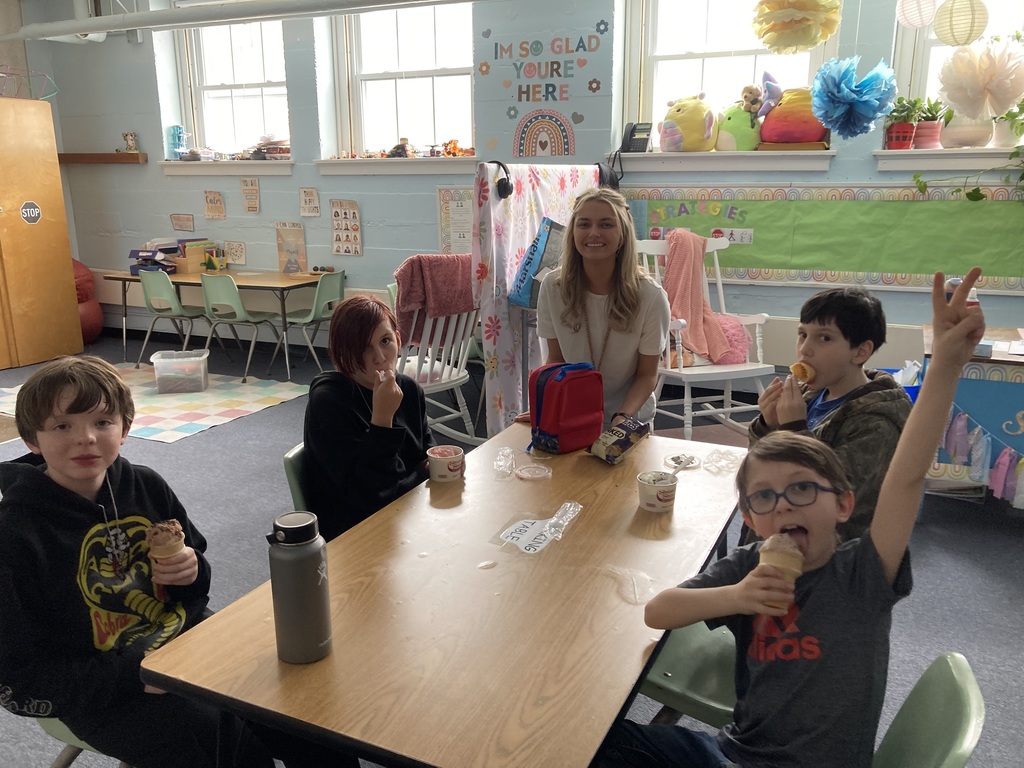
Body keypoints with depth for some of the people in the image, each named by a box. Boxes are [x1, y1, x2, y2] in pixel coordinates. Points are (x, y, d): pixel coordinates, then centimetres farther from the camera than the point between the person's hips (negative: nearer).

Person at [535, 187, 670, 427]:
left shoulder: (651, 297, -14)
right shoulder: (553, 286, -9)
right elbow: (555, 359, 1)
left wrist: (622, 418, -22)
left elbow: (647, 374, -5)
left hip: (629, 417, -1)